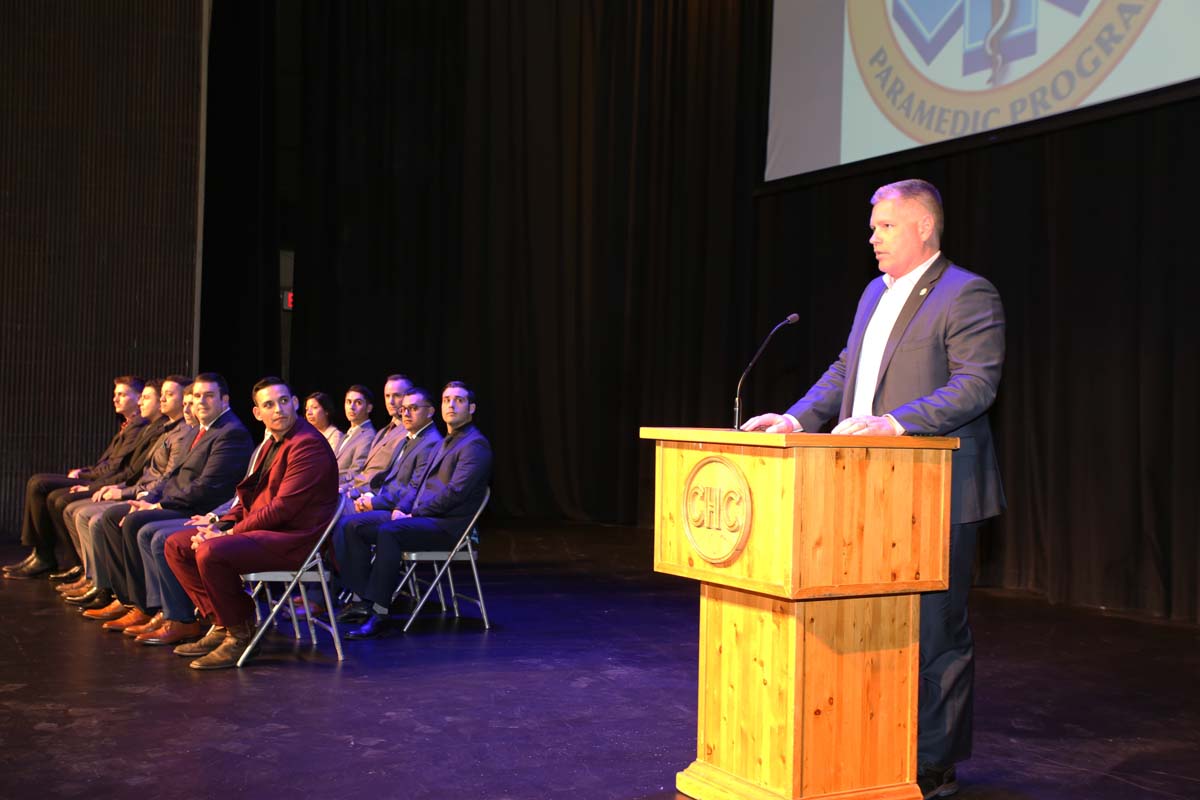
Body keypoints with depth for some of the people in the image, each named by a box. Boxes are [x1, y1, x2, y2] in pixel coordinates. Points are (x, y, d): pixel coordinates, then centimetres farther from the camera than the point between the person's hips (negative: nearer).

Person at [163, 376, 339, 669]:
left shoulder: (308, 444, -15)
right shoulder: (273, 445, 18)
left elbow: (283, 507, -21)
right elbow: (251, 497, 20)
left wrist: (231, 532, -15)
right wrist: (222, 525, 1)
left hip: (293, 538, -10)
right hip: (264, 530, 10)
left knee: (210, 552, -30)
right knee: (176, 544, 6)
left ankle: (239, 634, -12)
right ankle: (221, 625, 8)